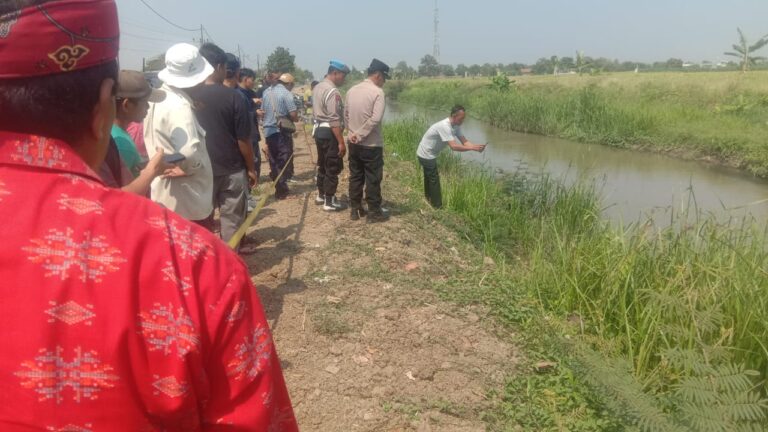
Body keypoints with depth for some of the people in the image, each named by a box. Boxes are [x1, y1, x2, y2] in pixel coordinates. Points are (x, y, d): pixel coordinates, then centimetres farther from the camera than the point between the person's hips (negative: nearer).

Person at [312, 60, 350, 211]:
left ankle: (321, 195, 31)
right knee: (333, 168, -1)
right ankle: (329, 202, 5)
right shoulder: (332, 92, -20)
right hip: (329, 133, -10)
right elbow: (334, 120, -24)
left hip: (319, 130, 10)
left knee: (323, 165, 20)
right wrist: (341, 142, -23)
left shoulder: (317, 87, 11)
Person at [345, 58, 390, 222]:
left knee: (355, 177, 14)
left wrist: (353, 132, 12)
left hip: (354, 143, 6)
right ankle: (374, 212, 12)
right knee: (373, 179, 4)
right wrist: (360, 134, -15)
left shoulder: (352, 90, 6)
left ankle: (355, 210, 22)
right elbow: (375, 119, -22)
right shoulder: (377, 92, -14)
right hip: (371, 145, -6)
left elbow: (346, 114, 12)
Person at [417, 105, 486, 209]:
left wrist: (476, 146, -27)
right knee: (434, 180, -2)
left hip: (428, 154, 10)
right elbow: (454, 146, -39)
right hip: (426, 155, -10)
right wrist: (472, 148, -38)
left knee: (430, 178, 23)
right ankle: (438, 207, 8)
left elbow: (464, 141, -8)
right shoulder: (445, 126, -33)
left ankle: (429, 201, 40)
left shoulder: (456, 126, -4)